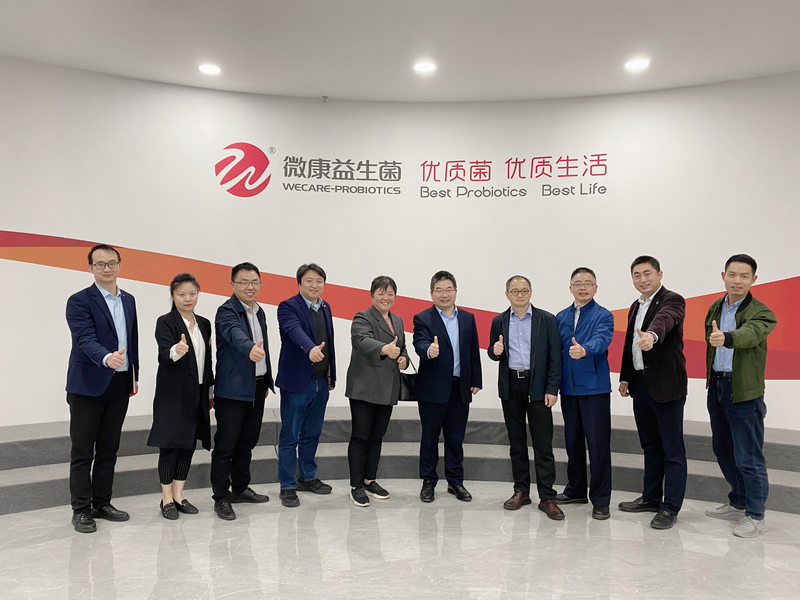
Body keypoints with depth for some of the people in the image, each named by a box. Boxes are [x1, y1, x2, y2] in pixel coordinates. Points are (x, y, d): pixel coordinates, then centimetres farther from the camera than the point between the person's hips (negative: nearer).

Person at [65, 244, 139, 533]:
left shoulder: (128, 300, 11)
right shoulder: (79, 301, -9)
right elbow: (85, 339, -22)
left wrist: (134, 376, 15)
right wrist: (107, 358, -40)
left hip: (120, 386, 6)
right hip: (88, 386, -6)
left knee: (109, 448, 14)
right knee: (82, 451, 3)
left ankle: (102, 503, 25)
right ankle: (81, 510, 14)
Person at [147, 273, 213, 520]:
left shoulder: (204, 324, 11)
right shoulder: (165, 322, -8)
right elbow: (164, 355, -24)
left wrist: (210, 389, 13)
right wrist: (176, 351, -46)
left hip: (197, 395, 6)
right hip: (172, 395, -6)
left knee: (188, 445, 11)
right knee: (170, 446, 2)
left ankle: (178, 495, 23)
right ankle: (167, 499, 15)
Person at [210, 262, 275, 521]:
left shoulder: (259, 311, 12)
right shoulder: (227, 311, -14)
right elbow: (235, 334, -36)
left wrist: (267, 380, 18)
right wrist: (250, 349, -56)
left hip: (256, 388, 8)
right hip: (232, 389, -8)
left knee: (247, 441, 18)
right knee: (225, 445, 1)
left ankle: (240, 488, 32)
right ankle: (221, 498, 12)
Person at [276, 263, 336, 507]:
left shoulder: (325, 308, 11)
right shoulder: (288, 307, -11)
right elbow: (295, 330, -32)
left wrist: (331, 375, 15)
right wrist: (310, 348, -51)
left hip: (321, 382, 7)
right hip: (296, 382, -7)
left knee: (312, 434, 18)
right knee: (289, 437, 3)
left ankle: (307, 478, 33)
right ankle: (287, 487, 15)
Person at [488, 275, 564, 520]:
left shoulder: (547, 320, 0)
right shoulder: (499, 321, 8)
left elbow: (555, 357, -2)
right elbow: (493, 354, 13)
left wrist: (552, 389, -9)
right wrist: (495, 351, -11)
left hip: (537, 387, -3)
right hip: (510, 387, 3)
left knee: (543, 444, -2)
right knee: (516, 442, 11)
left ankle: (547, 497, 6)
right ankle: (521, 490, 23)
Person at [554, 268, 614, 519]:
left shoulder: (603, 316, -3)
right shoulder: (561, 317, 11)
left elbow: (601, 340, -24)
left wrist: (584, 350, -45)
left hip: (594, 388, -5)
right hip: (568, 388, 5)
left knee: (598, 445, -1)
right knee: (573, 441, 15)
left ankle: (600, 500, 10)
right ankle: (576, 489, 31)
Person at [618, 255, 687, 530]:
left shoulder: (672, 301, -9)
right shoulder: (635, 306, 15)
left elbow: (664, 319, -33)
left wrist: (652, 335, -54)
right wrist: (625, 378, 16)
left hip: (666, 385, -8)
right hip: (641, 384, 8)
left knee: (672, 449, 0)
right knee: (650, 445, 17)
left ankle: (670, 508, 7)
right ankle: (651, 498, 28)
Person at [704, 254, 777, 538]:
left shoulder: (761, 314, -12)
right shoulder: (715, 308, 8)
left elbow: (748, 335, -34)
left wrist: (725, 338, -55)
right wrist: (712, 380, 11)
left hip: (744, 392, -7)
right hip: (716, 386, 7)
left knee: (748, 456, -1)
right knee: (723, 449, 17)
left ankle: (755, 515, 14)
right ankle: (738, 503, 34)